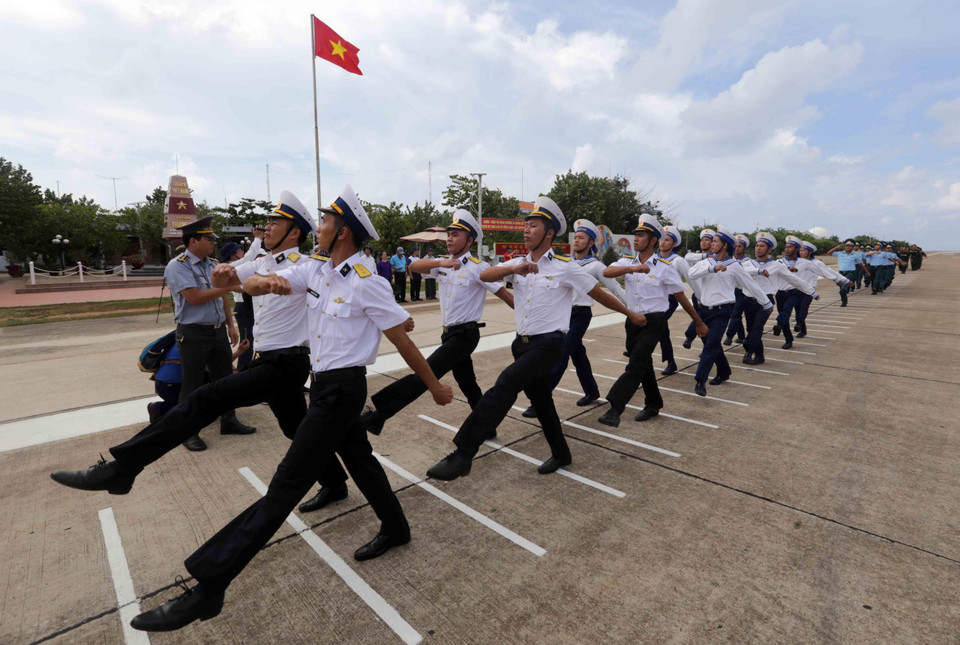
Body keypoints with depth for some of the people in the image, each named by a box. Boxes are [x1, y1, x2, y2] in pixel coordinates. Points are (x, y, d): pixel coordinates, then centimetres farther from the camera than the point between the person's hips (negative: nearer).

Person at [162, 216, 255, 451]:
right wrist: (227, 286, -16)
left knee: (225, 378, 13)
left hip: (219, 331, 7)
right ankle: (188, 432, 17)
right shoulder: (178, 266, -11)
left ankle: (228, 421, 27)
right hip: (194, 334, -7)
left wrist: (231, 325, 12)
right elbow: (194, 297, -20)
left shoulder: (213, 265, 11)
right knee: (192, 386, 4)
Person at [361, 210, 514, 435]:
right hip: (449, 333, 7)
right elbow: (414, 266, -6)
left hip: (465, 334, -7)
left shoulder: (478, 267, -11)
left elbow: (505, 295, -9)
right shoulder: (443, 265, 7)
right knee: (468, 384, 17)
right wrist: (440, 262, -23)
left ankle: (379, 415, -14)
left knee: (425, 373, -17)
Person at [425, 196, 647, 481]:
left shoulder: (565, 266, -4)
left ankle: (463, 454, -22)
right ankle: (561, 454, 38)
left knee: (506, 384, -24)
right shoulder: (519, 263, 8)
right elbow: (484, 276, -7)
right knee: (540, 399, 16)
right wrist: (513, 269, -24)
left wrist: (631, 314, 12)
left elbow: (598, 294, 5)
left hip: (548, 344, -6)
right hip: (523, 342, 6)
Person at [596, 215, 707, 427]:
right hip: (633, 320, 5)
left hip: (654, 321, -5)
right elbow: (606, 272, -17)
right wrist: (632, 269, -31)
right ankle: (653, 405, 33)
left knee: (636, 365, -13)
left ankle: (615, 409, -15)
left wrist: (699, 323, 7)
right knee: (643, 365, 16)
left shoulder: (664, 267, -6)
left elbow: (681, 297, 0)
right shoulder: (628, 262, 4)